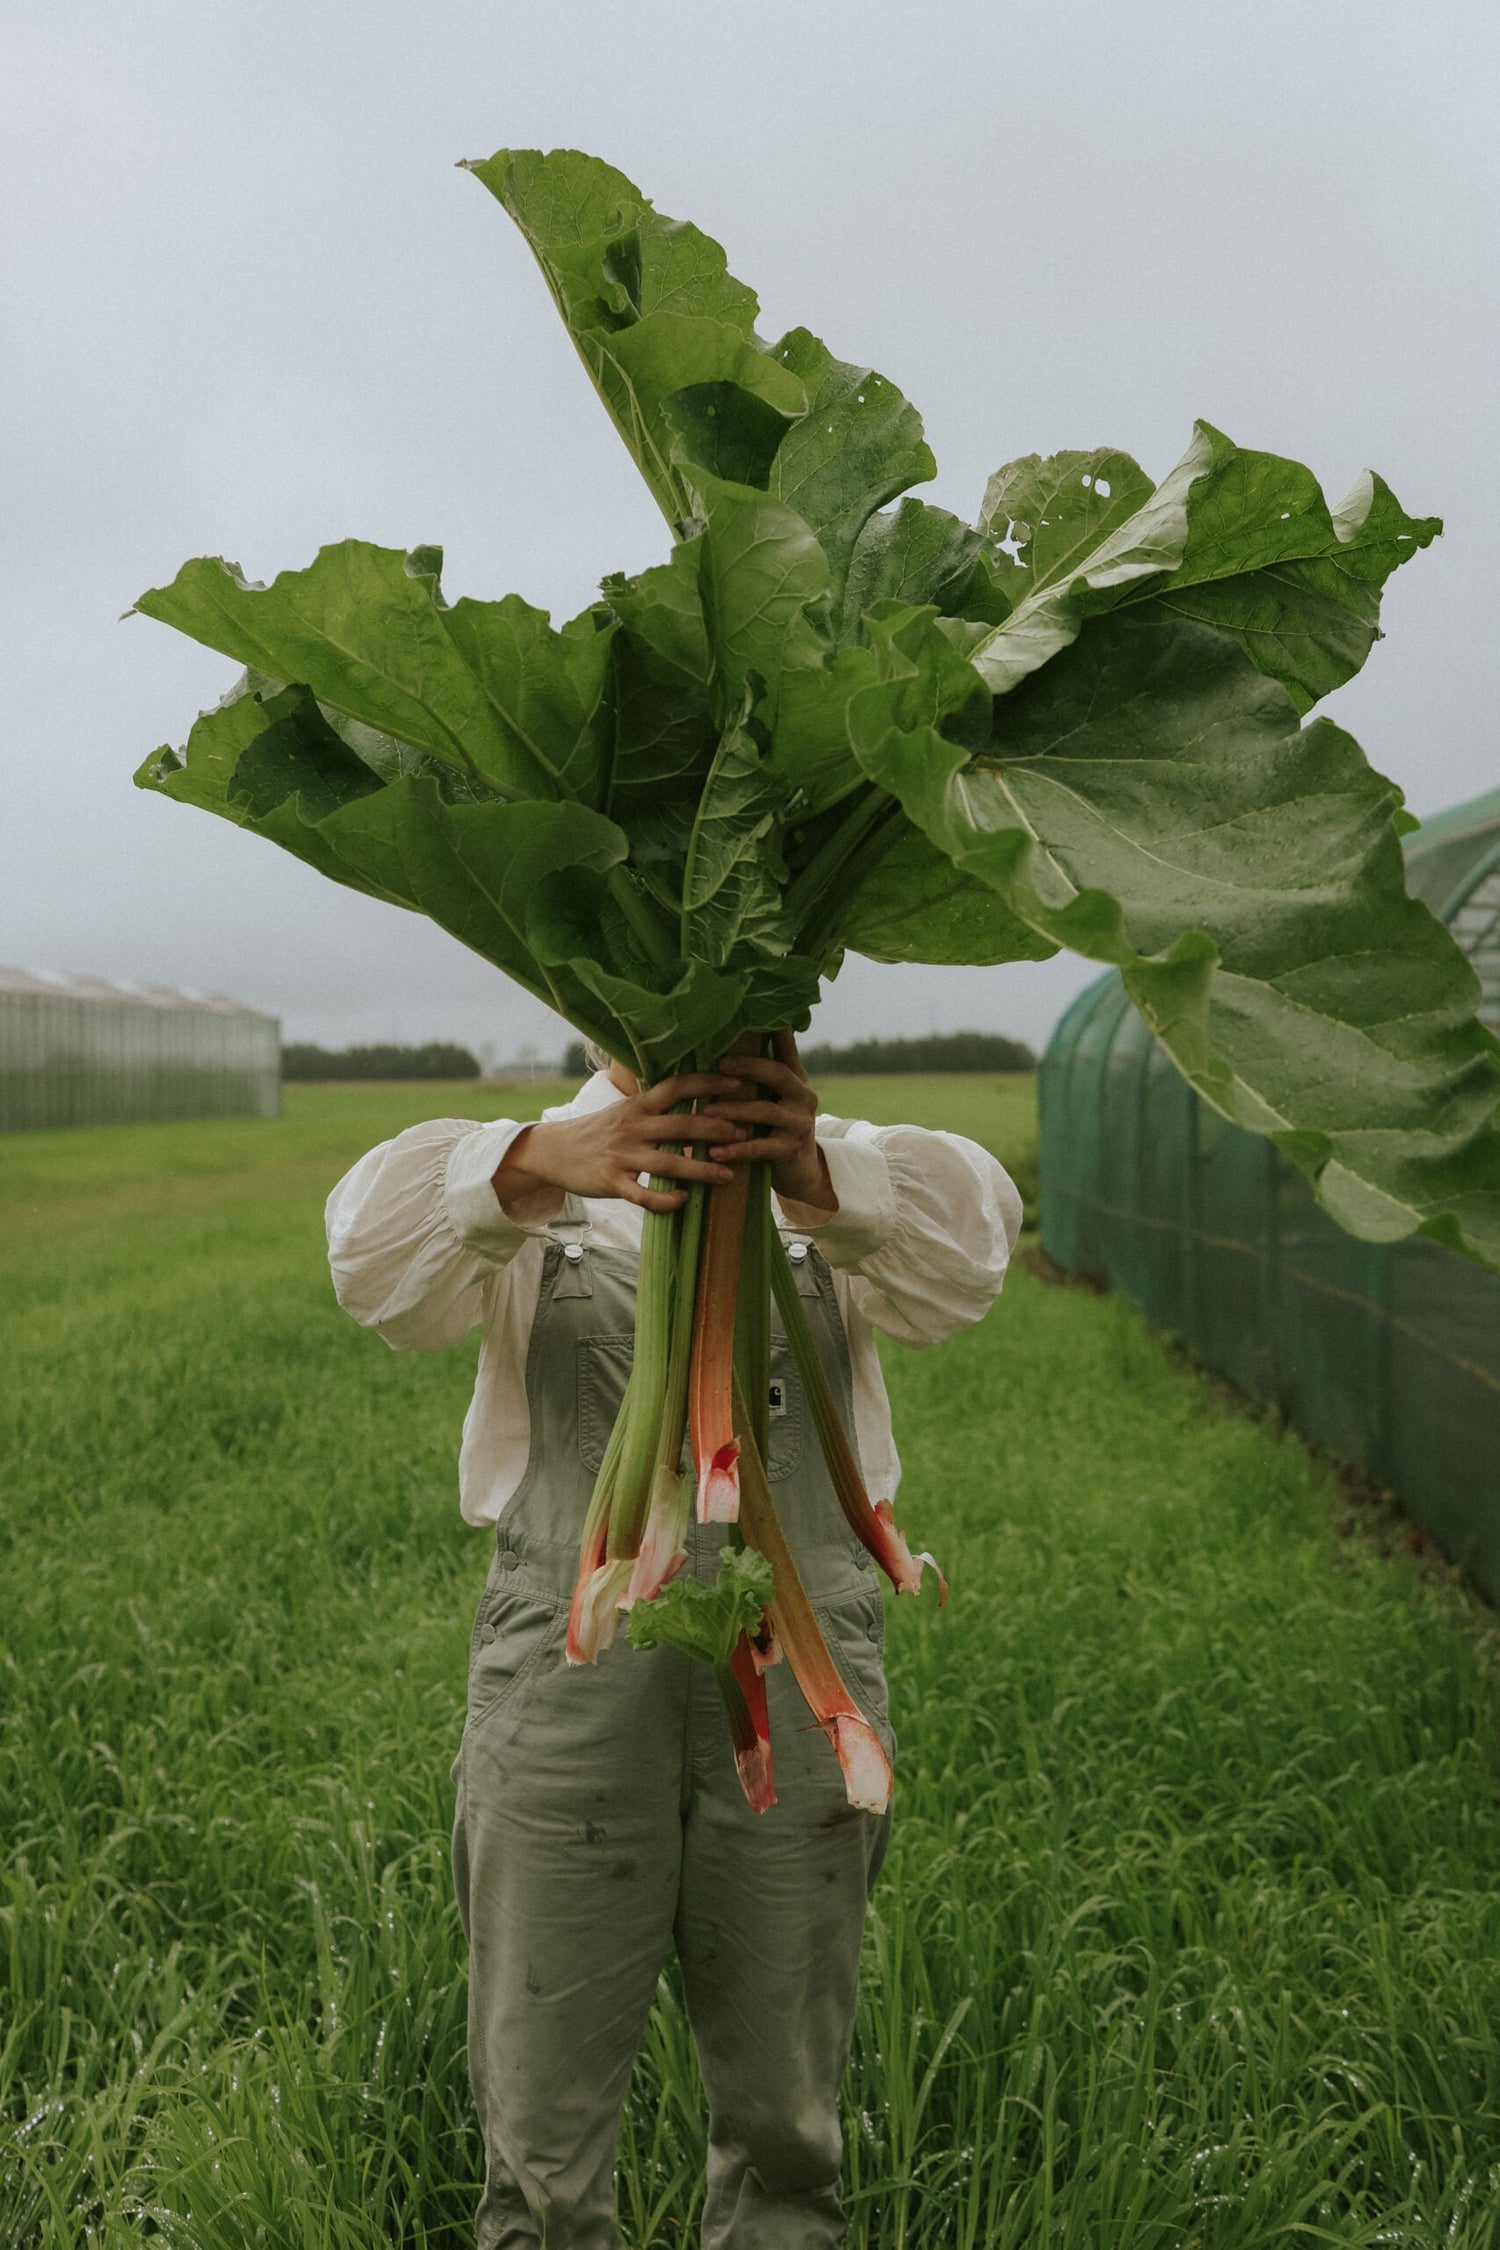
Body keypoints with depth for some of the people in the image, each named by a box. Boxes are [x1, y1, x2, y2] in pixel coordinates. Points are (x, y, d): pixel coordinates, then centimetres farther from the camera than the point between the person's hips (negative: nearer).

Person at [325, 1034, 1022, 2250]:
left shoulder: (848, 1174, 7)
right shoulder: (526, 1185, 4)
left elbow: (967, 1247, -15)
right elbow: (378, 1259, -17)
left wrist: (819, 1177, -36)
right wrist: (538, 1160, -38)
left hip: (802, 1690, 1)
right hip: (567, 1679, -1)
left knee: (788, 2116, 17)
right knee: (541, 2118, 10)